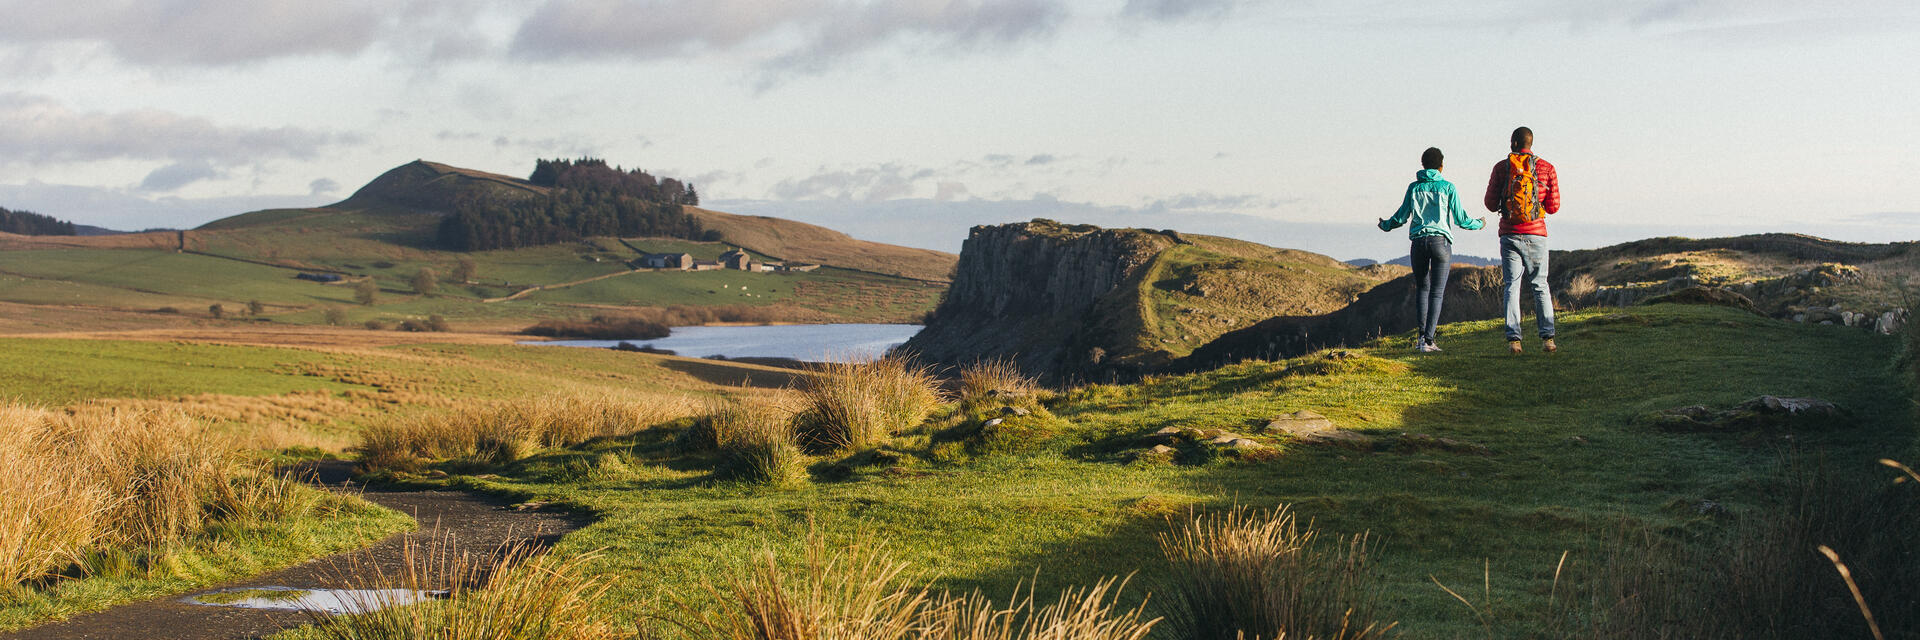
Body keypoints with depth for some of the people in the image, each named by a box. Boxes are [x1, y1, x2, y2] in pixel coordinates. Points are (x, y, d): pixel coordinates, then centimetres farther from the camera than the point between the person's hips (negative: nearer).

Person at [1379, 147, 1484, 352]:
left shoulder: (1414, 187, 8)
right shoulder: (1448, 187, 3)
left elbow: (1401, 217, 11)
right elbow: (1461, 219, 4)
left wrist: (1385, 225, 32)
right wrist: (1478, 224, 25)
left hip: (1418, 242, 2)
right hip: (1441, 241, -2)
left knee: (1422, 288, 18)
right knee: (1437, 293, -1)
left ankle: (1423, 334, 8)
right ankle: (1428, 340, -9)